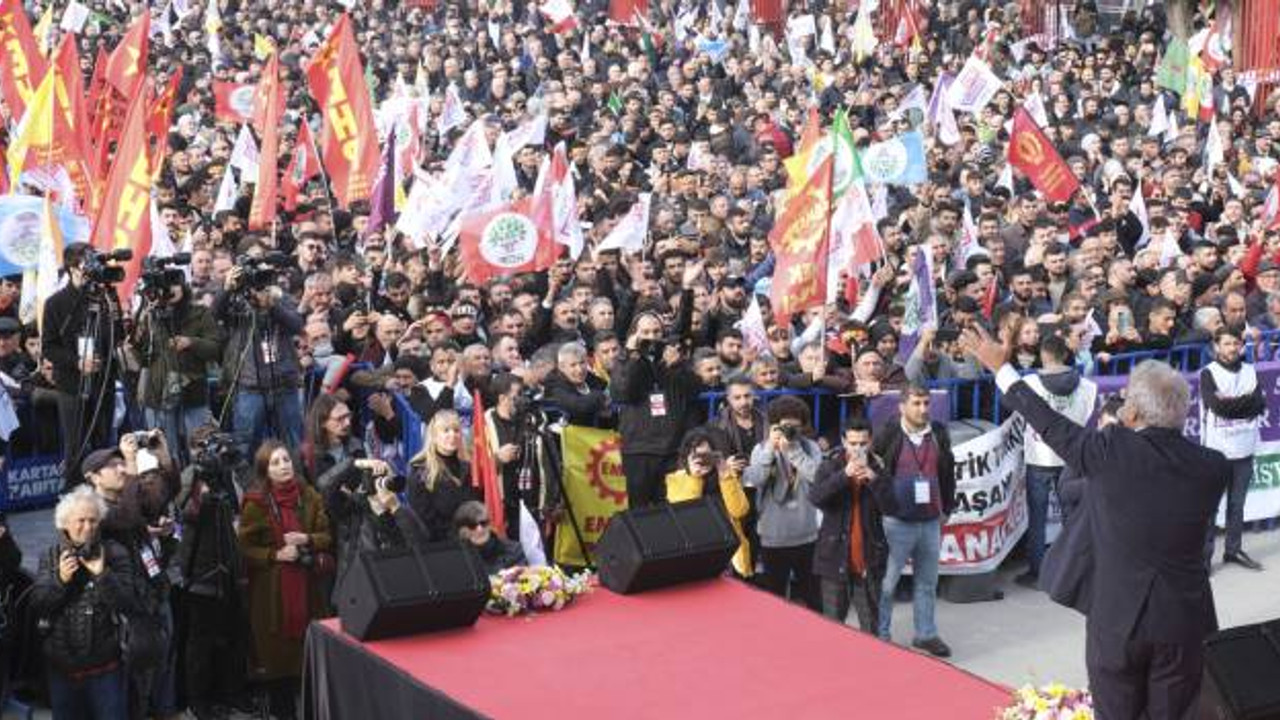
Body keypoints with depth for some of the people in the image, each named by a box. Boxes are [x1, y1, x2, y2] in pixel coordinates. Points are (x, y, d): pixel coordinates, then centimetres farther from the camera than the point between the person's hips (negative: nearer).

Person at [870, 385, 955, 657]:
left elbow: (947, 474, 13)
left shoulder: (939, 435, 5)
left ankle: (926, 634, 26)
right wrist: (883, 507, -8)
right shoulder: (888, 436, -10)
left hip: (931, 521, 5)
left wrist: (945, 509, 14)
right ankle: (880, 636, 13)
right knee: (886, 583, 2)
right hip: (897, 522, -5)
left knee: (927, 581, 13)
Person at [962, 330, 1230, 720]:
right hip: (1184, 620, 2)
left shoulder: (1112, 451, -14)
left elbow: (1048, 422, -1)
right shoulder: (1213, 466, -7)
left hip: (1116, 615, -2)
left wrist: (999, 366, 12)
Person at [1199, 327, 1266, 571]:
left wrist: (1230, 403, -12)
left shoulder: (1250, 372, 9)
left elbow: (1261, 406, -3)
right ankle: (1205, 553, 5)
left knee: (1237, 504, 12)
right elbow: (1217, 406, -17)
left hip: (1244, 449, 4)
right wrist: (1245, 402, -9)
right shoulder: (1208, 373, -4)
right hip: (1216, 449, -4)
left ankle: (1233, 549, 22)